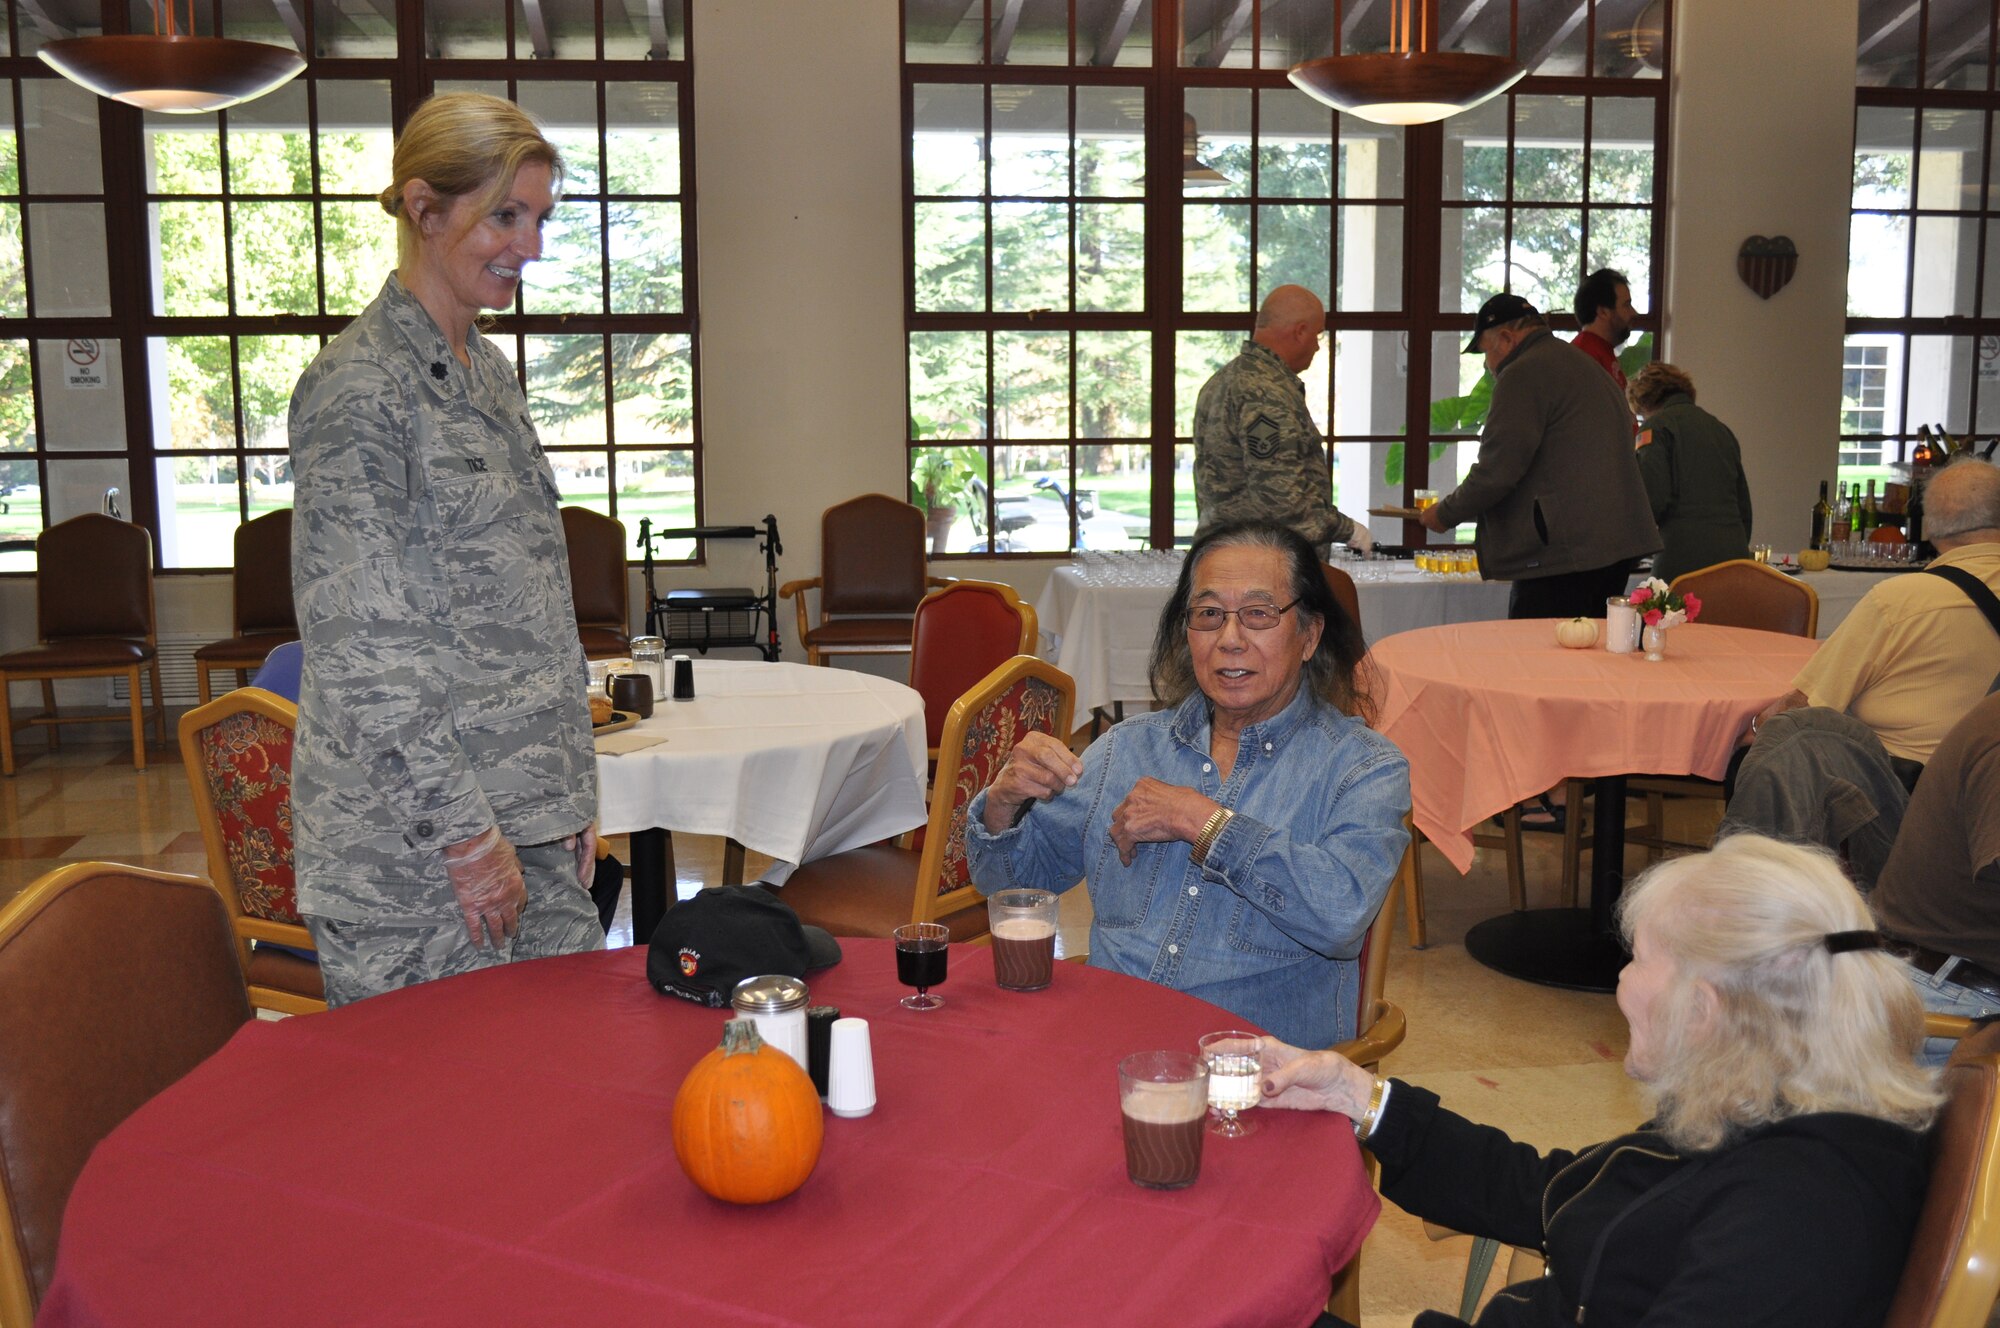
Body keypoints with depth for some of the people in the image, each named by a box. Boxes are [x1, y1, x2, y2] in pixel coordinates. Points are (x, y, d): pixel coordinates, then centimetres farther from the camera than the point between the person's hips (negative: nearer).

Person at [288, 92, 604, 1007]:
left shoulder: (488, 372, 13)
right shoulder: (359, 388, -13)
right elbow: (359, 646, -17)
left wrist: (570, 797, 15)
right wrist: (462, 829, -17)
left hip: (529, 822, 8)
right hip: (410, 852, -8)